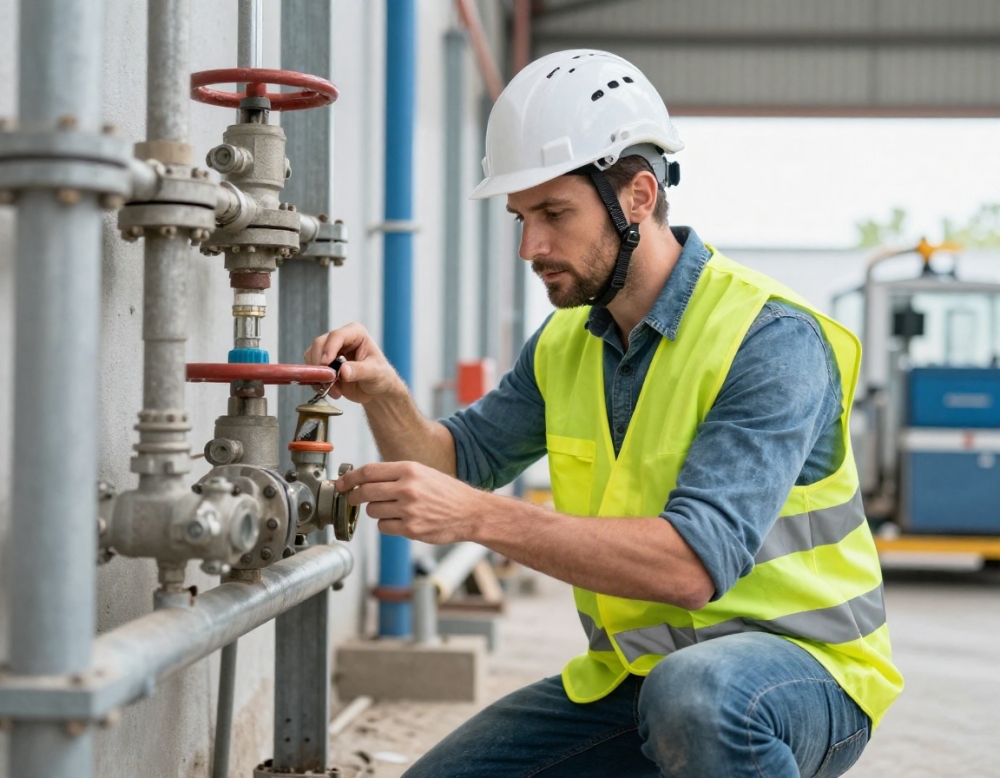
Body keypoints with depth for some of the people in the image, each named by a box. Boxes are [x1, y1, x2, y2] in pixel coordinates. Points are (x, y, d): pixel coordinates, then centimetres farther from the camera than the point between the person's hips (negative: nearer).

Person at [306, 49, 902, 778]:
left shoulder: (771, 339, -21)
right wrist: (381, 394, -13)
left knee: (693, 695, -39)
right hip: (632, 675, 7)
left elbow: (695, 563, -31)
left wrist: (477, 517, -36)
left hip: (801, 669, -7)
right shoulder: (567, 343, 6)